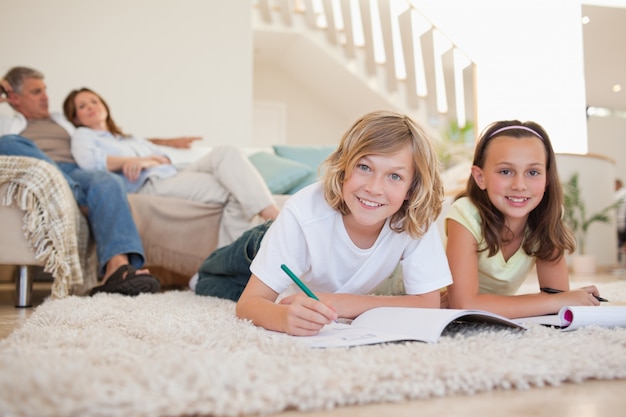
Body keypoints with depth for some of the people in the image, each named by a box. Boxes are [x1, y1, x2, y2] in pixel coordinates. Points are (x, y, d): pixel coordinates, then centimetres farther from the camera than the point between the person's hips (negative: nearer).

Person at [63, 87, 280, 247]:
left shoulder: (133, 139, 40)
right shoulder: (83, 136, 23)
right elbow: (87, 160, -3)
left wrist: (150, 161, -2)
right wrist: (138, 161, -6)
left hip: (174, 176, 7)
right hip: (149, 185, -6)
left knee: (225, 152, -23)